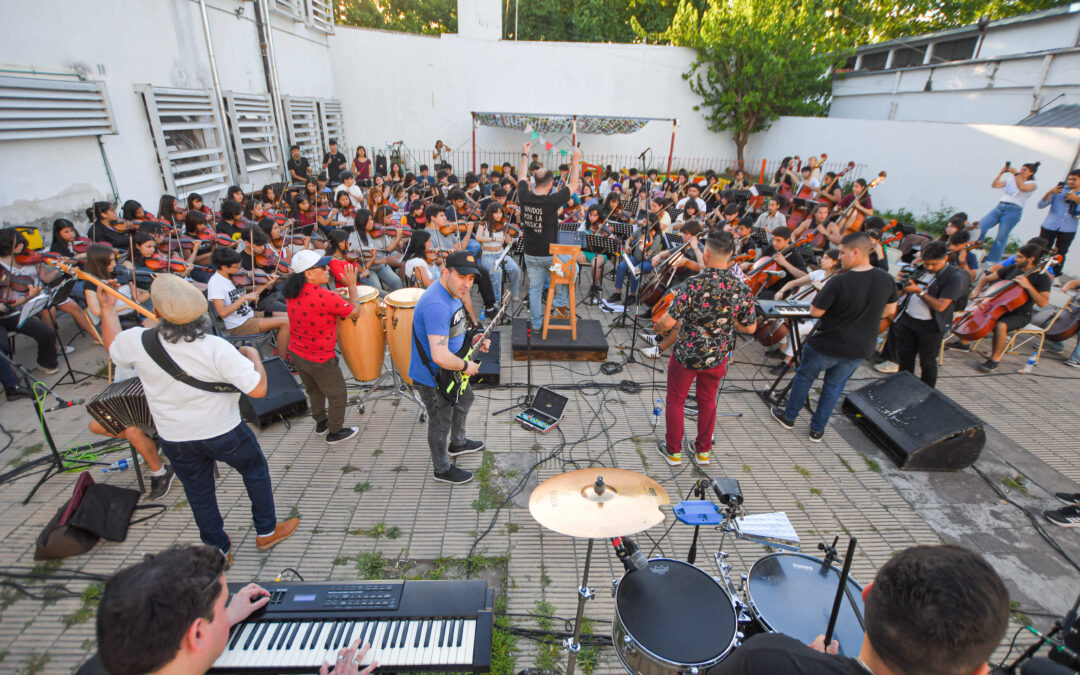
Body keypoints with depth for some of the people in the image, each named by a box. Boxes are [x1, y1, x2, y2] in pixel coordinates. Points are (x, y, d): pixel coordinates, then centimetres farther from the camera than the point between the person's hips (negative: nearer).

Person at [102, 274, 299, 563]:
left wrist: (107, 308, 22)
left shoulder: (138, 342, -17)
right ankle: (266, 532, 34)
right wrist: (253, 356, -11)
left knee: (199, 493, 22)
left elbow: (113, 348, 9)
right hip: (224, 432, -3)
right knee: (255, 471, 22)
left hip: (175, 440, 3)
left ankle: (218, 549, 40)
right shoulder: (216, 349, -29)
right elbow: (258, 389, -29)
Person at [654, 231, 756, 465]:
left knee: (676, 400, 17)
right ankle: (703, 451, 38)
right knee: (708, 402, 24)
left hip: (687, 354, -4)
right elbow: (750, 328, -1)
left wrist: (659, 326, -3)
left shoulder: (694, 284, -25)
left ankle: (673, 451, 31)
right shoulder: (742, 289, -12)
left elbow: (668, 322, -26)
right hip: (717, 357, 4)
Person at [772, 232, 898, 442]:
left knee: (804, 376, 19)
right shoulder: (887, 280, -6)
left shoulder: (839, 282, -26)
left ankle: (789, 417, 35)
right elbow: (890, 311, 9)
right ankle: (817, 429, 31)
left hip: (828, 346, -5)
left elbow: (815, 312, -19)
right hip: (861, 349, 5)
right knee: (834, 386, 22)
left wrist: (821, 293, -3)